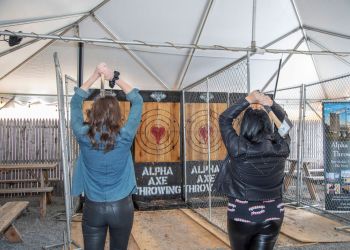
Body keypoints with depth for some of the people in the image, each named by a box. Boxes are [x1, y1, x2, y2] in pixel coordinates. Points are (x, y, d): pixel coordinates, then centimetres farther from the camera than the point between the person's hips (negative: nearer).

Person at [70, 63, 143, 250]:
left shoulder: (84, 136, -12)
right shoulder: (124, 137, -15)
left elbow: (75, 102, 5)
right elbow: (137, 101, -2)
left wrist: (94, 76, 5)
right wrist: (115, 78, -2)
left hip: (93, 207, 1)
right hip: (121, 206, 0)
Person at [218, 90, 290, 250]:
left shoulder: (239, 149, -20)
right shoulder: (281, 149, -11)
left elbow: (224, 119, -8)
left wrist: (248, 100, -6)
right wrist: (271, 104, -1)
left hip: (241, 215, -2)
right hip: (273, 216, 3)